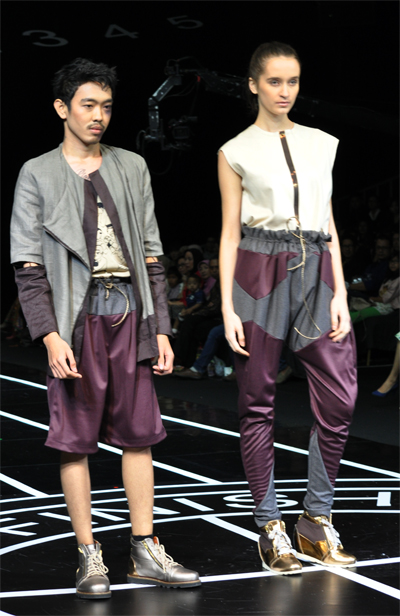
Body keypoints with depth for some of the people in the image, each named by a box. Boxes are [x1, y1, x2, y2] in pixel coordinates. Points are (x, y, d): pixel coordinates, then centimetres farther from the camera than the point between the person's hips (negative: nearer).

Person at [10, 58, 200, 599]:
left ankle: (146, 553, 13)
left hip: (128, 310, 3)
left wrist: (160, 327, 8)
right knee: (76, 439, -1)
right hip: (77, 315, -3)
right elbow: (28, 264, -2)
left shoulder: (132, 168, 14)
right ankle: (90, 558, 8)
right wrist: (50, 335, -12)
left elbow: (150, 254, 14)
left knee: (138, 433, 5)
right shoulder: (38, 175, 3)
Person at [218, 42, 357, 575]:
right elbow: (230, 232, 3)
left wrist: (340, 292, 4)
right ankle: (270, 527, 11)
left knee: (339, 398, -4)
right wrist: (228, 307, -4)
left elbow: (329, 225, 13)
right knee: (258, 403, 1)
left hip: (315, 273, 3)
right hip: (260, 273, -3)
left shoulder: (321, 145, 14)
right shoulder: (236, 152, 5)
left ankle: (317, 523, 10)